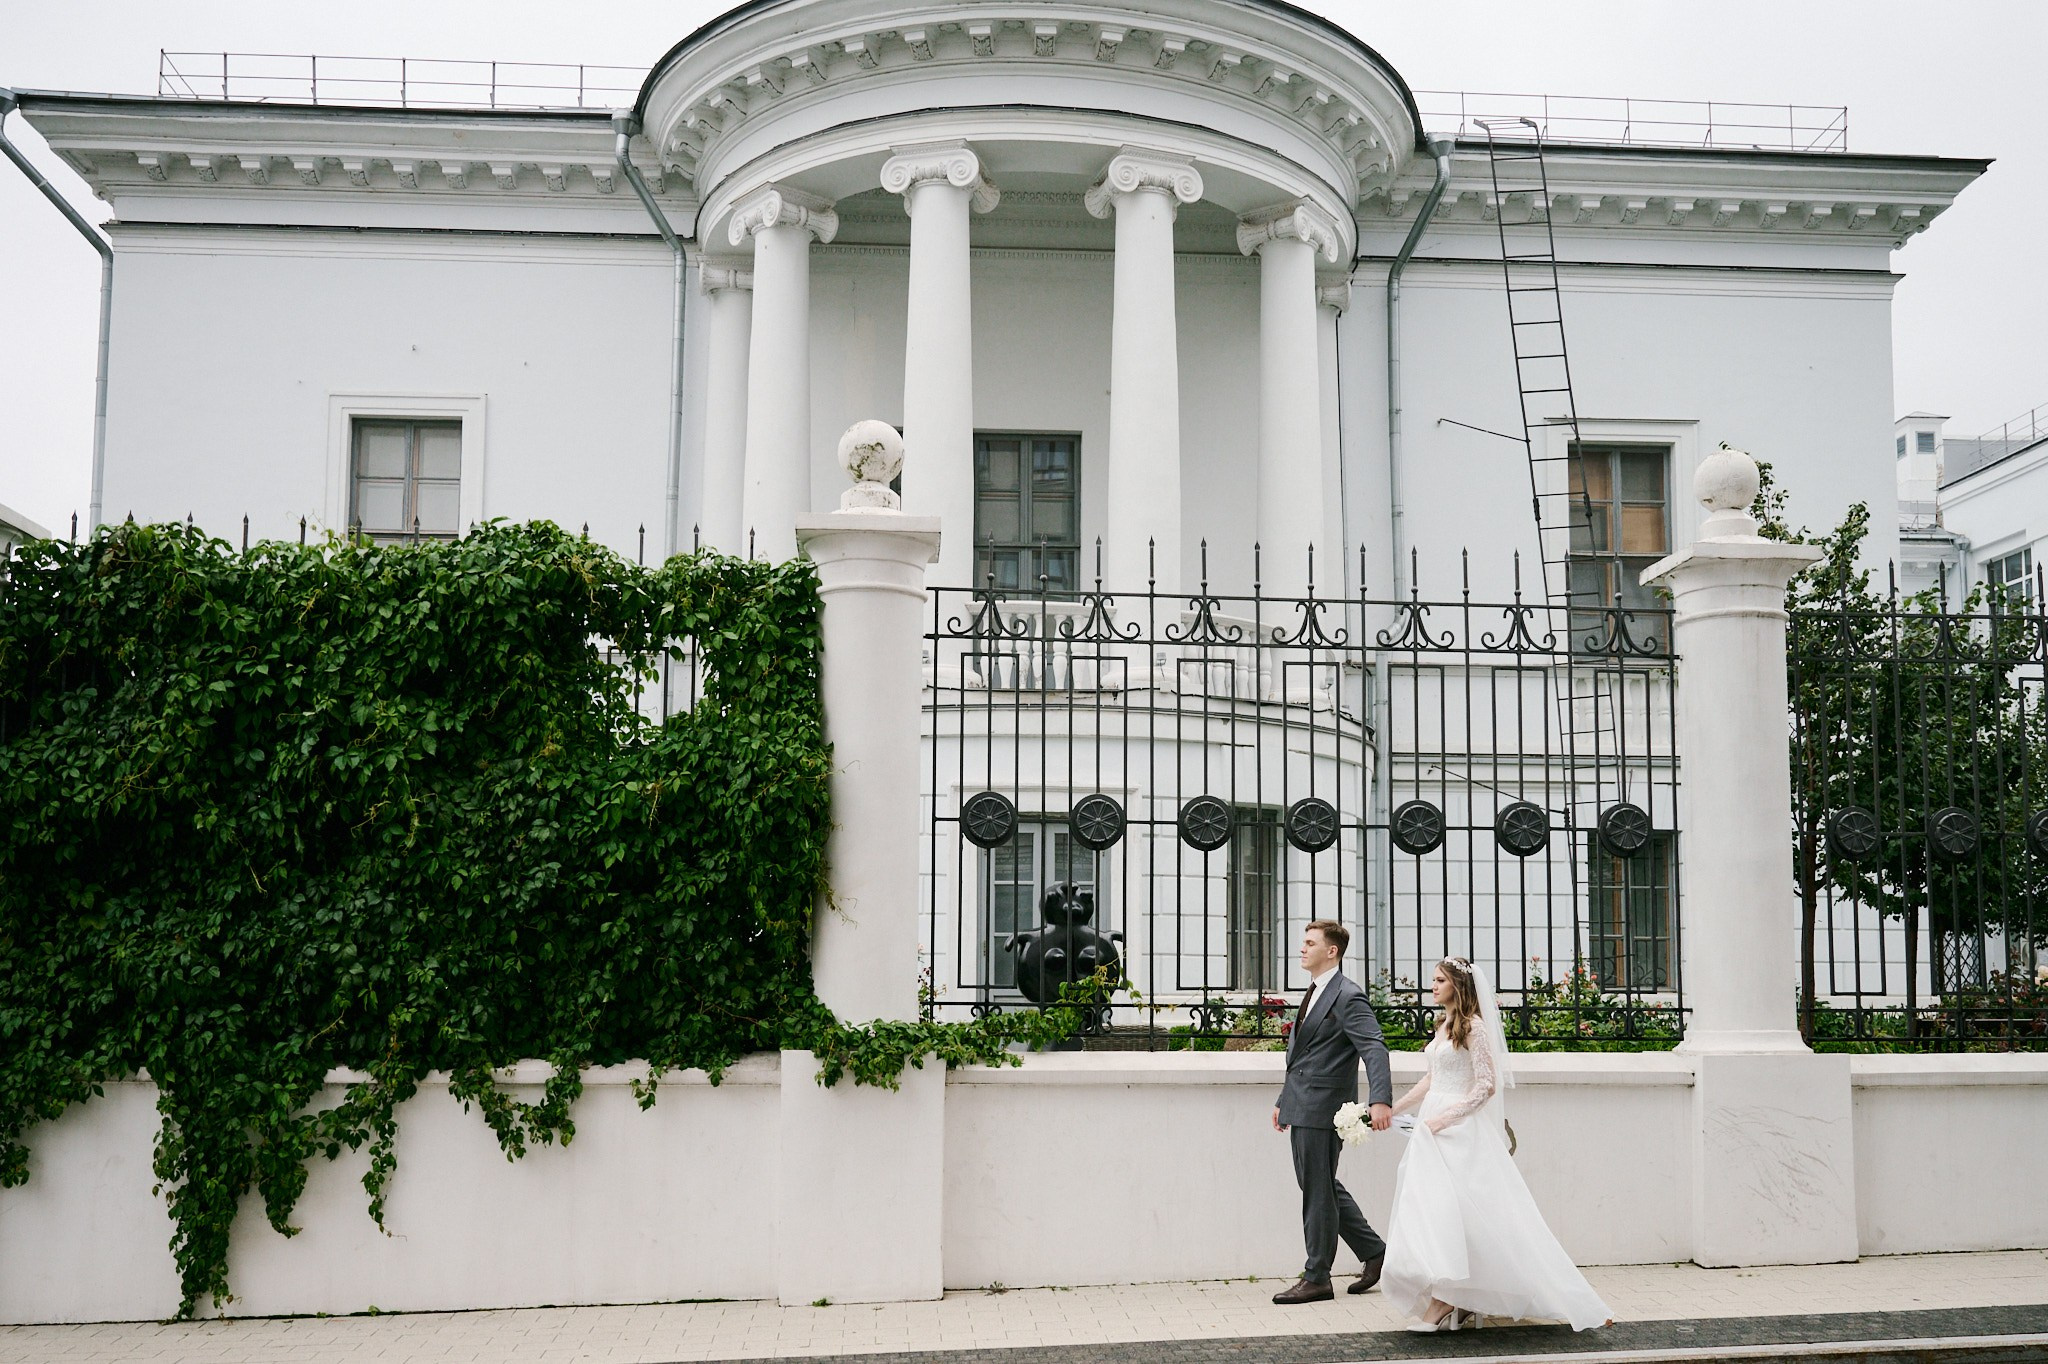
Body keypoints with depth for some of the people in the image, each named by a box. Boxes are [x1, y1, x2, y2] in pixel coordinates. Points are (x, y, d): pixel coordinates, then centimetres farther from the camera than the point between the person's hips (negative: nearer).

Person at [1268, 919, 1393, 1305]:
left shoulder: (1348, 997, -13)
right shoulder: (1312, 994, 17)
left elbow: (1375, 1049, -24)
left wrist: (1380, 1100, -37)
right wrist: (1284, 1100, 25)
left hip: (1323, 1109, -10)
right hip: (1302, 1109, 10)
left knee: (1318, 1190, -1)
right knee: (1320, 1186, 15)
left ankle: (1317, 1279, 9)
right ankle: (1374, 1251, 27)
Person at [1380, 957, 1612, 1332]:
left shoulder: (1473, 1026, -10)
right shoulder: (1443, 1026, 15)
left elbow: (1487, 1085, -15)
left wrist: (1446, 1117, -19)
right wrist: (1390, 1110, 17)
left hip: (1460, 1129, -9)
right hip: (1434, 1126, 9)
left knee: (1445, 1207, -13)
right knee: (1433, 1207, 5)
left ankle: (1445, 1302, -9)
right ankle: (1455, 1303, 10)